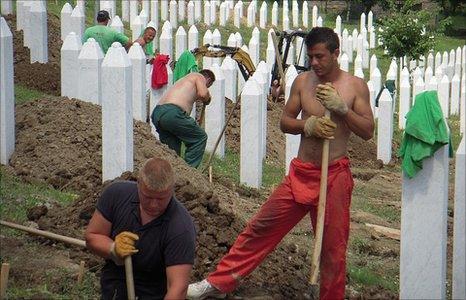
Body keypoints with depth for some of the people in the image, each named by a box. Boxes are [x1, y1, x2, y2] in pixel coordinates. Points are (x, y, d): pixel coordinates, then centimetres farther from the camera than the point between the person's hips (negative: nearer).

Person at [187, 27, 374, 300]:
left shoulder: (356, 86, -2)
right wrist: (307, 125, -13)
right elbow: (285, 122, 8)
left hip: (335, 175, -2)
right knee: (262, 227, 5)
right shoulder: (302, 81, 4)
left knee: (333, 246, 3)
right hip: (301, 173, 3)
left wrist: (341, 107, -19)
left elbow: (368, 131, -5)